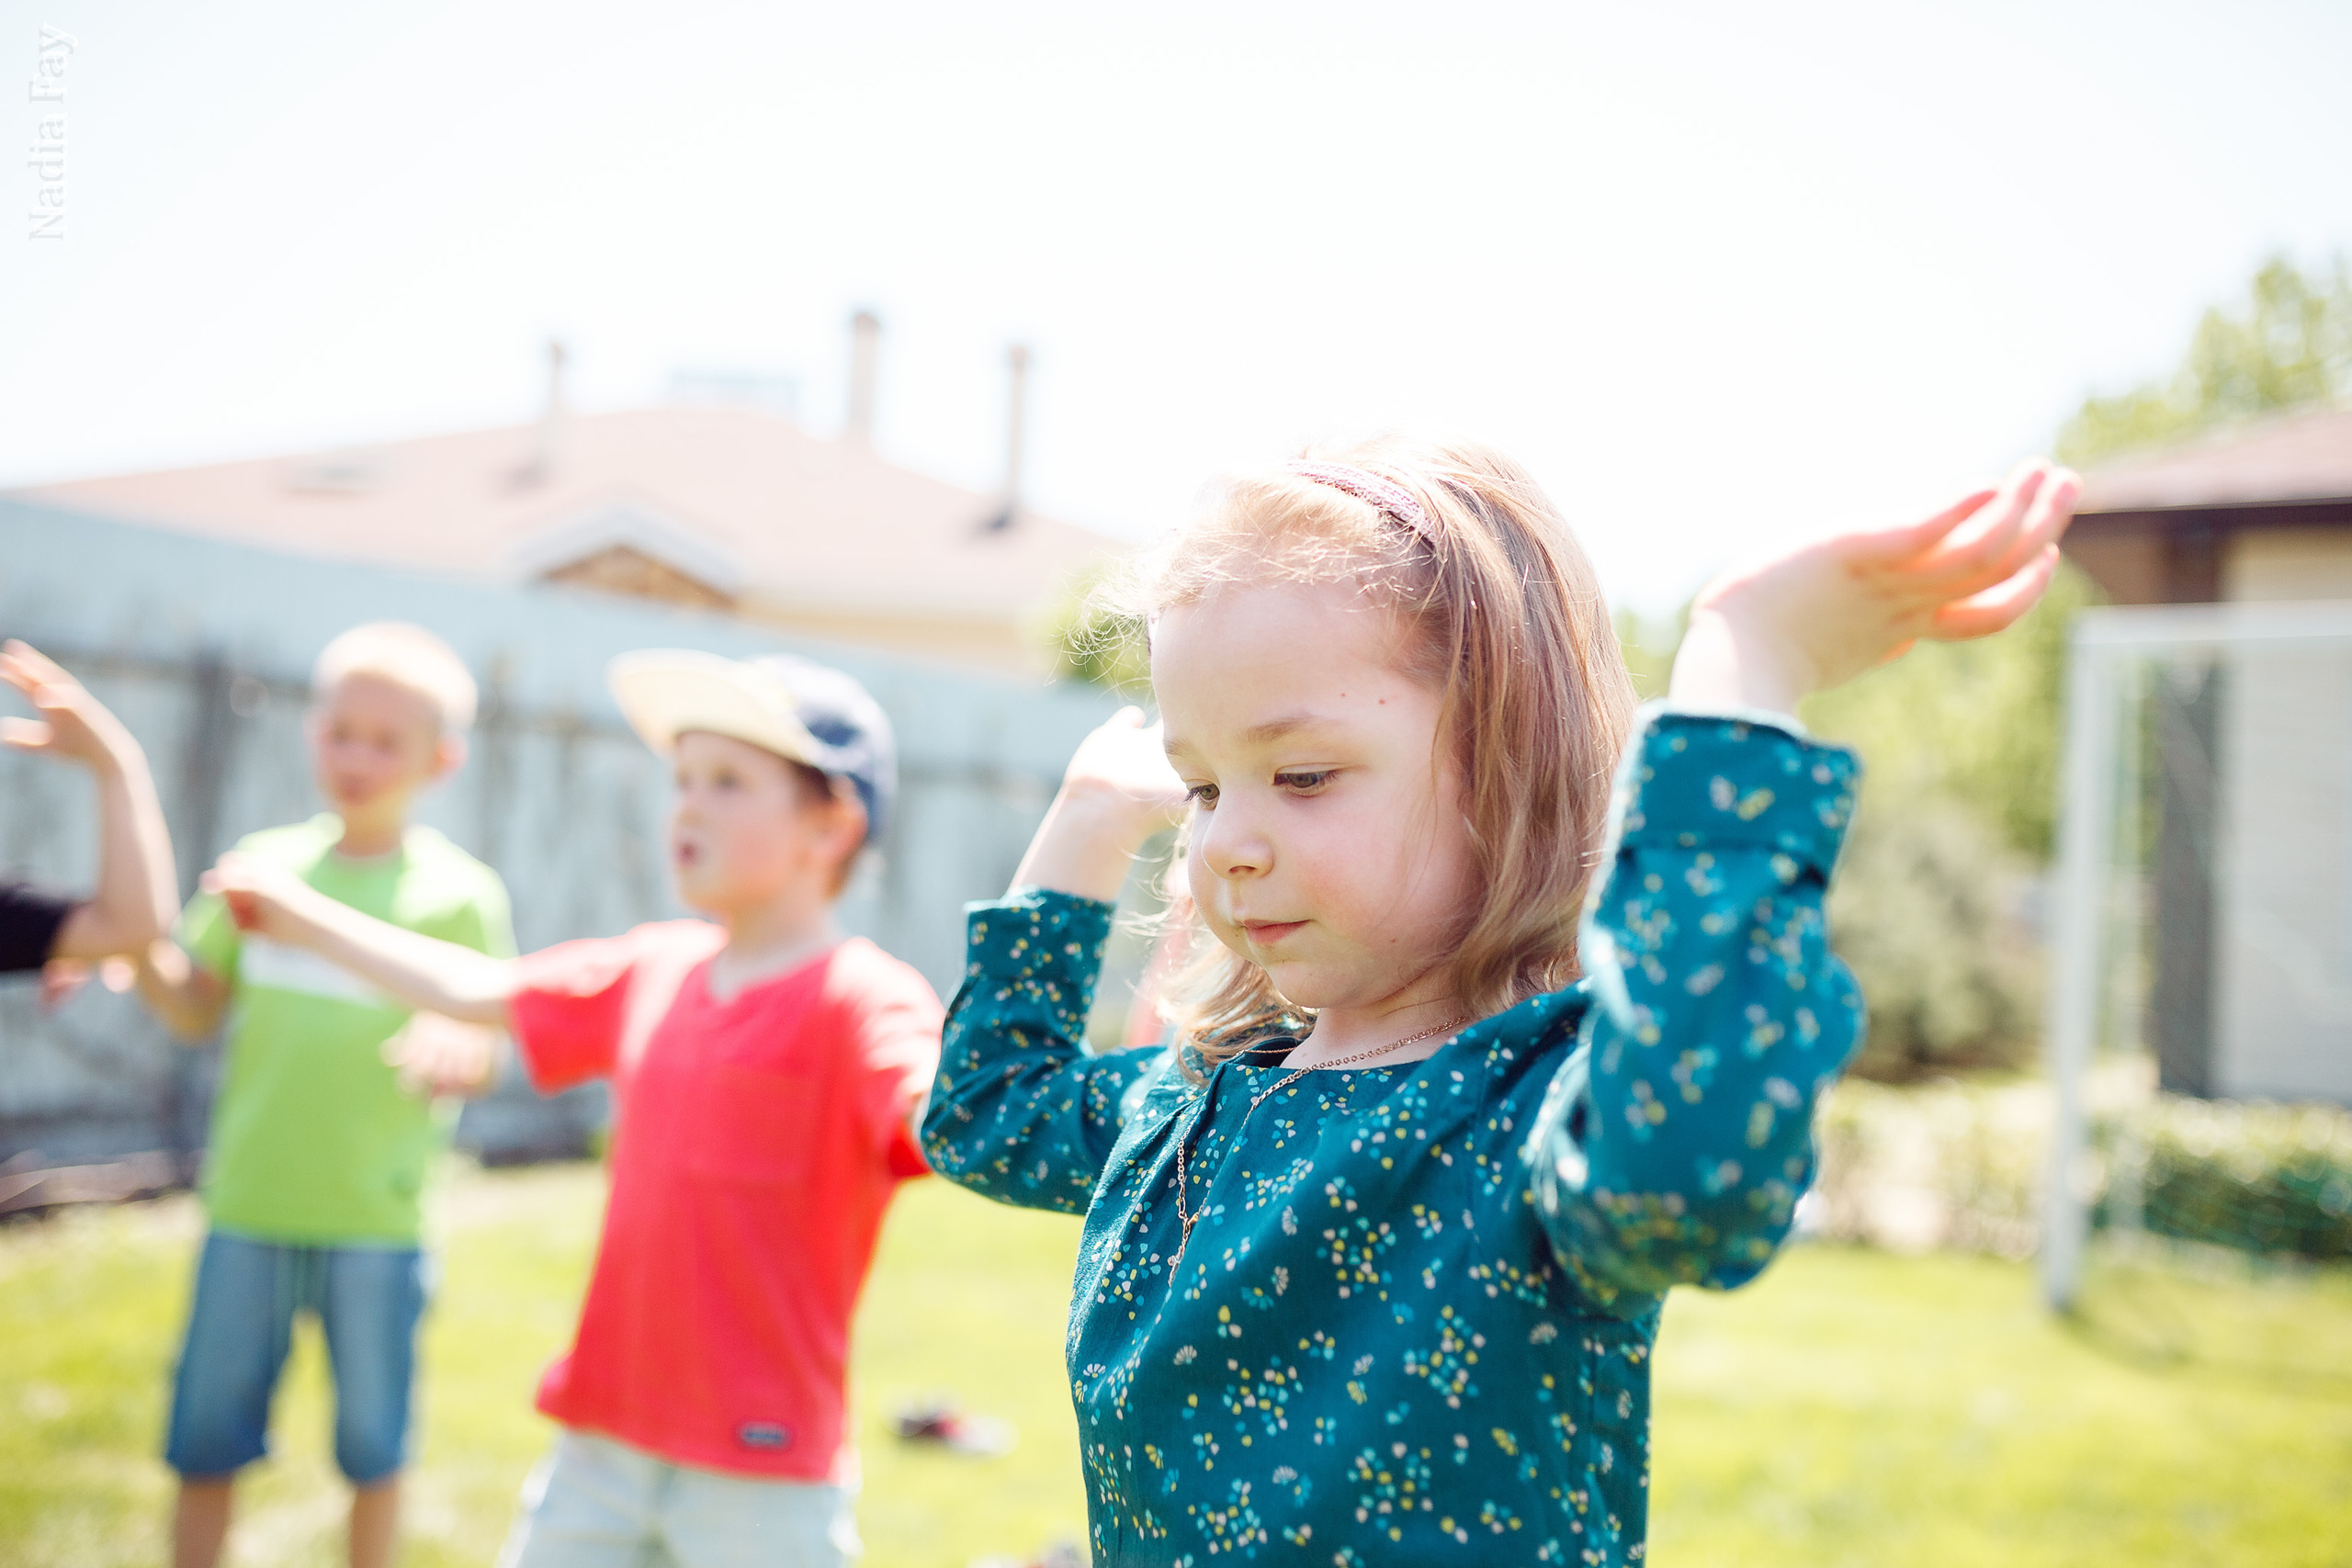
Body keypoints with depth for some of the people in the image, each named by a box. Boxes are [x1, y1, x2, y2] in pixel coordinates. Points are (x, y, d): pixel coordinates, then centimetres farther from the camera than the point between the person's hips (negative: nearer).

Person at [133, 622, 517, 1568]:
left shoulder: (458, 893, -4)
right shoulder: (263, 864, 4)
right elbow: (196, 1010, 8)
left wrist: (446, 1052, -26)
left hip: (376, 1217, -2)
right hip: (248, 1207, 3)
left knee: (371, 1450, 11)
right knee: (205, 1443, 11)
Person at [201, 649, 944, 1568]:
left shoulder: (860, 1002, -14)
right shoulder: (651, 973, 7)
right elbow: (478, 991, 20)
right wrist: (309, 921, 27)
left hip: (765, 1472, -6)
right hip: (602, 1443, 6)